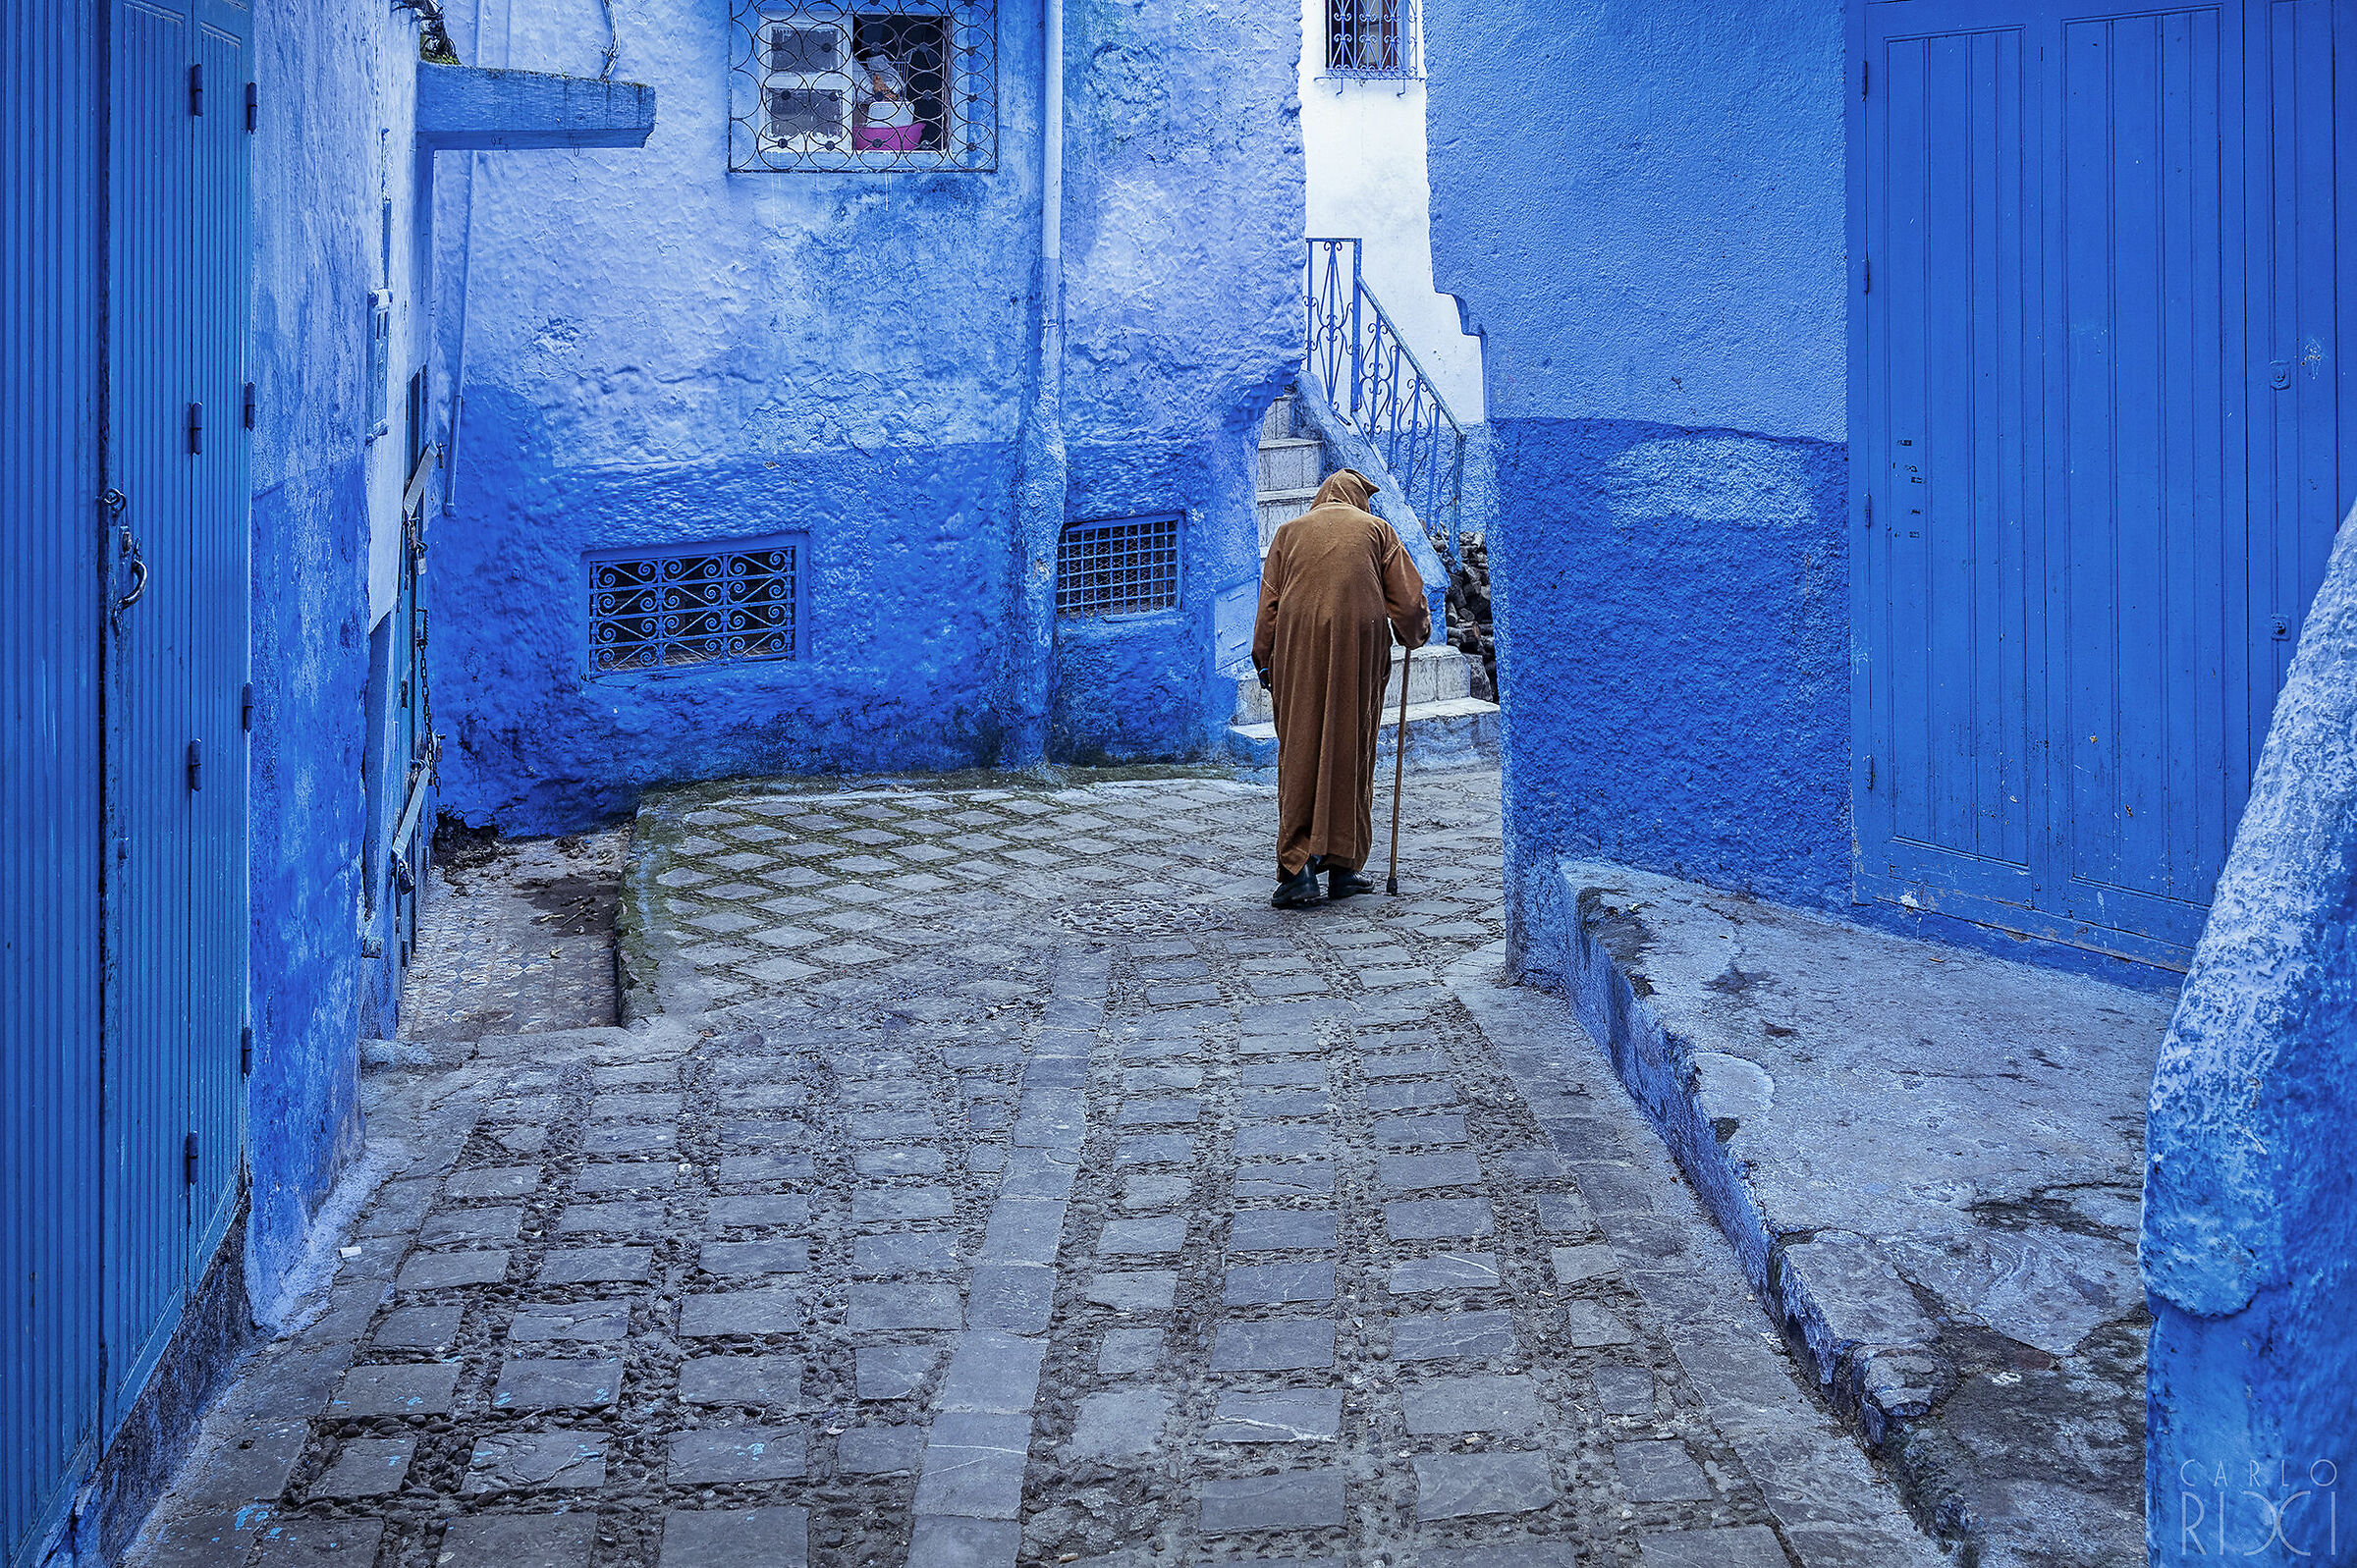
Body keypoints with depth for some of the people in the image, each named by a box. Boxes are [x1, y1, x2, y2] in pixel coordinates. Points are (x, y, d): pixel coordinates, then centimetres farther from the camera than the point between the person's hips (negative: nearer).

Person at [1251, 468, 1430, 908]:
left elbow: (1268, 605, 9)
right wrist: (1415, 635, 26)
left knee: (1300, 756, 1)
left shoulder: (1290, 531, 15)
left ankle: (1297, 868, -10)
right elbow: (1408, 598, 8)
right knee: (1351, 755, 8)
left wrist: (1265, 663, 13)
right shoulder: (1377, 529, 11)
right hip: (1359, 649, -1)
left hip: (1298, 650, 1)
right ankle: (1342, 867, 9)